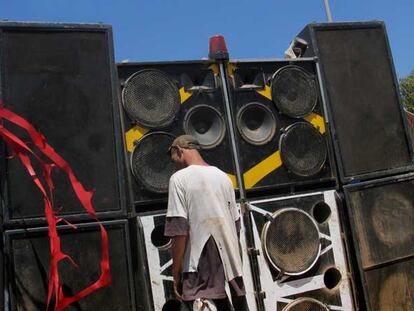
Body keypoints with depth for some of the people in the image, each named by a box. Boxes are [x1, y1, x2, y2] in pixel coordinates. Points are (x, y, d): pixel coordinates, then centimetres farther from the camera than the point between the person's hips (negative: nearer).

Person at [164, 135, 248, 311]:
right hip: (231, 268, 6)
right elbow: (236, 224, 13)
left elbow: (179, 231, -14)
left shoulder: (179, 179, -8)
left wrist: (176, 274, -6)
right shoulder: (223, 177, 9)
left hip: (202, 273, -6)